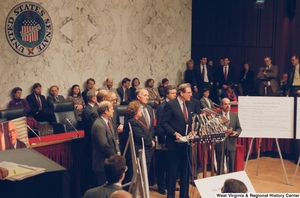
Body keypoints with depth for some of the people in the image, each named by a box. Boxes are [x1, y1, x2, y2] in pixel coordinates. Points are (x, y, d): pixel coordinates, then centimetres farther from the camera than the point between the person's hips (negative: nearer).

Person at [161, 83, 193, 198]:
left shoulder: (188, 105, 11)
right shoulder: (170, 105, -10)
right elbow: (164, 123, -12)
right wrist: (175, 133, -20)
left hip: (186, 143, 6)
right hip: (174, 143, -6)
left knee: (185, 170, 11)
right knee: (173, 170, 3)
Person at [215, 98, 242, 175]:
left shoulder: (235, 116, 8)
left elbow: (239, 128, 9)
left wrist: (236, 132, -12)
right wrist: (223, 132, -22)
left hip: (231, 144, 4)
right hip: (220, 144, -3)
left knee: (231, 166, 11)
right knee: (220, 167, 5)